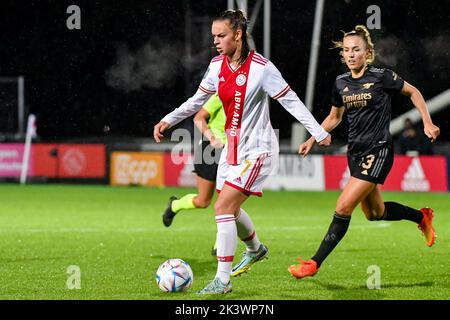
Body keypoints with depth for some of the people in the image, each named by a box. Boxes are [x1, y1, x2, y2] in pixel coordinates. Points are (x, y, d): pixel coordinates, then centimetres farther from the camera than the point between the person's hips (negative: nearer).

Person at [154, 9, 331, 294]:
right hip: (232, 145, 8)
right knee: (230, 209, 17)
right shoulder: (217, 65, 2)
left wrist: (319, 132, -14)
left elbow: (291, 101, -14)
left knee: (224, 207, -16)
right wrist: (168, 120, 11)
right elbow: (198, 100, 16)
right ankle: (256, 249, 48)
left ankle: (222, 280, -11)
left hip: (257, 148, -8)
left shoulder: (261, 68, -18)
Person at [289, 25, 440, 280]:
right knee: (375, 214, 17)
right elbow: (334, 118, 19)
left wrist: (428, 123, -3)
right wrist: (312, 140, 8)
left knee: (343, 208, -14)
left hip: (378, 151, -7)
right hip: (356, 152, 7)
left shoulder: (382, 77, -11)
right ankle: (421, 216, 42)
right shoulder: (341, 82, 5)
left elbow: (413, 92, 4)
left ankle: (315, 263, -10)